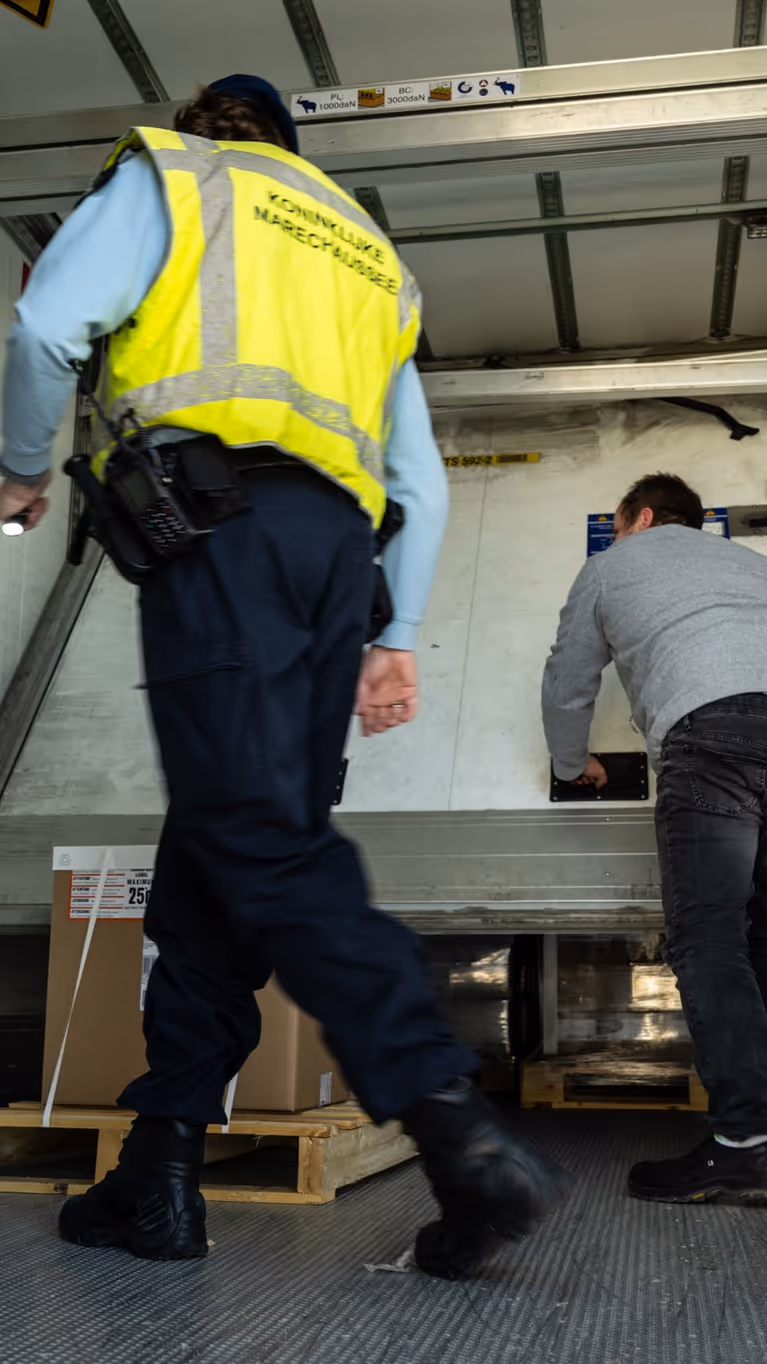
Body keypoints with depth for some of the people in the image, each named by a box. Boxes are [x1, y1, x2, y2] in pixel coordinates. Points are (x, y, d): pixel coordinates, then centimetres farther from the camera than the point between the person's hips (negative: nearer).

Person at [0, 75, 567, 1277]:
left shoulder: (171, 173, 18)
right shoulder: (368, 254, 33)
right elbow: (423, 483, 23)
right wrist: (397, 635, 19)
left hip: (220, 517, -6)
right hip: (337, 540, 6)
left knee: (261, 845, -14)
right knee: (213, 854, 6)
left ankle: (465, 1137, -23)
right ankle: (160, 1171, 7)